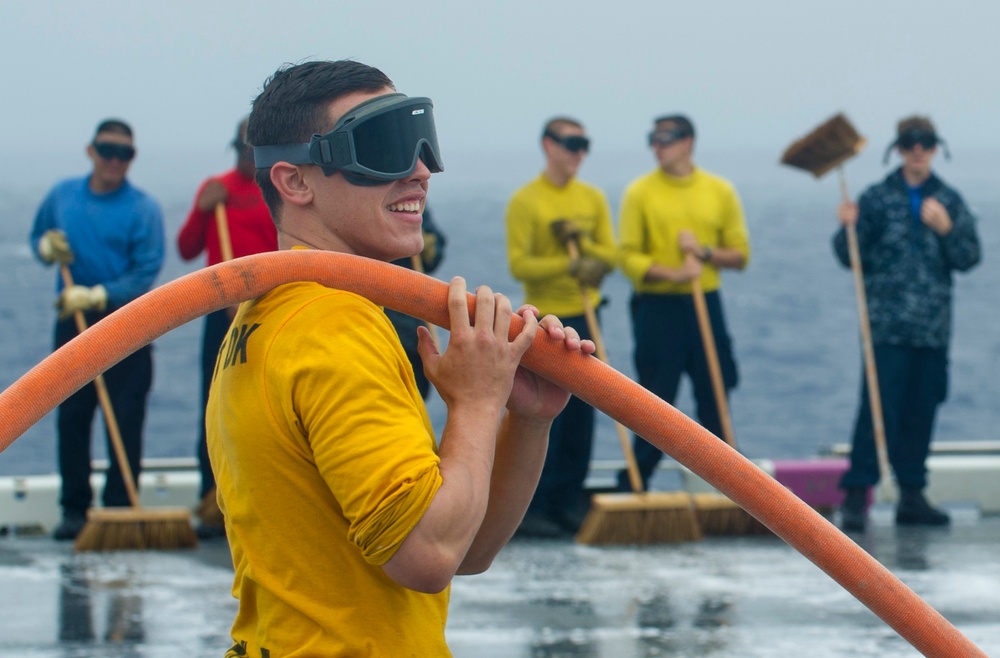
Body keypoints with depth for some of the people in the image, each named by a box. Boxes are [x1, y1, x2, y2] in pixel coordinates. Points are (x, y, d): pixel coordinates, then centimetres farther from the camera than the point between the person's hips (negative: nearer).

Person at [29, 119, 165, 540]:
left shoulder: (142, 208, -5)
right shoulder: (63, 196, 9)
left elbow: (145, 275, -11)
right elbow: (37, 238, 22)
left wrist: (96, 296, -19)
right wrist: (48, 248, -2)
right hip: (72, 322, 3)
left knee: (126, 422, -4)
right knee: (71, 418, 3)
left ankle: (120, 509, 3)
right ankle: (74, 509, 10)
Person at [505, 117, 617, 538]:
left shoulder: (593, 199, 10)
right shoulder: (526, 201, -7)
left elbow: (610, 256, 5)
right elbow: (519, 264, -15)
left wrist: (581, 240, -14)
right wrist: (570, 265, -26)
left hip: (585, 317, 6)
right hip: (544, 318, -6)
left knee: (580, 415, 6)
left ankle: (569, 502, 13)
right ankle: (531, 508, -3)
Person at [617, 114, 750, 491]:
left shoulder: (719, 191, 7)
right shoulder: (640, 192, 0)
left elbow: (740, 254, 8)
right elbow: (629, 256, -5)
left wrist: (704, 252, -11)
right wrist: (672, 273, -19)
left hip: (706, 307, 2)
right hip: (657, 308, -2)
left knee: (714, 399, 3)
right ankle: (633, 485, 5)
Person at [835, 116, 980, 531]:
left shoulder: (949, 201, 9)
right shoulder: (877, 199, 2)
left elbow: (968, 259, 5)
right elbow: (852, 258, 2)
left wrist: (945, 228, -11)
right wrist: (848, 229, -18)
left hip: (932, 329, 3)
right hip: (887, 327, -3)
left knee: (921, 412, 7)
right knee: (879, 408, -10)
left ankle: (912, 496, 15)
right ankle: (856, 496, -9)